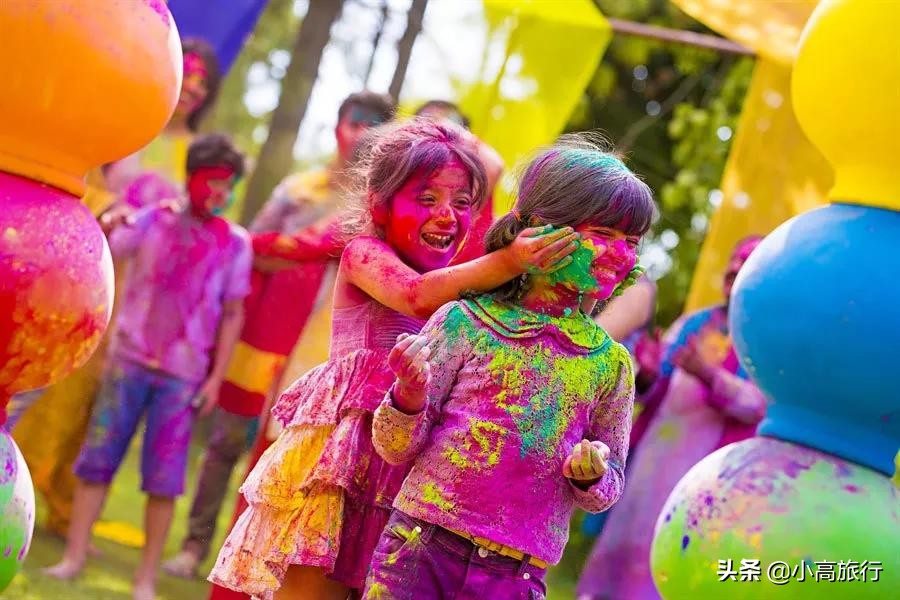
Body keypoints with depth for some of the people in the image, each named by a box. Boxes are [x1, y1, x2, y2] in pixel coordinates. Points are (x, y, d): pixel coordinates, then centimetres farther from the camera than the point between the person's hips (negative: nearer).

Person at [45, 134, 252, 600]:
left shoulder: (235, 244, -1)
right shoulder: (152, 220, -1)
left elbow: (232, 315, 4)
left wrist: (216, 377, -1)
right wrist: (106, 227, -32)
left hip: (184, 374, 0)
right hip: (129, 360, 1)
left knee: (163, 477, 1)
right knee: (97, 458, 3)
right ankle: (73, 556, 12)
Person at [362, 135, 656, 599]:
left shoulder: (611, 364, 5)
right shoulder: (464, 321, -2)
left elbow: (606, 493, 12)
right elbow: (397, 449, 0)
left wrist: (591, 476, -10)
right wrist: (410, 397, -21)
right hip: (420, 549, -1)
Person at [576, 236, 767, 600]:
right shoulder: (693, 323, 14)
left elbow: (760, 404, -15)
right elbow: (653, 392, 14)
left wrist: (708, 375, -28)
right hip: (655, 457, 6)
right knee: (626, 543, 9)